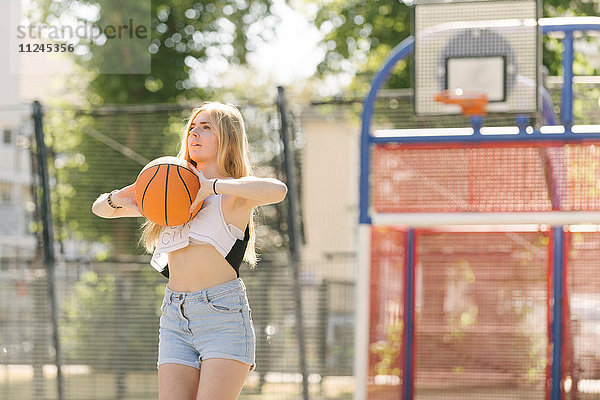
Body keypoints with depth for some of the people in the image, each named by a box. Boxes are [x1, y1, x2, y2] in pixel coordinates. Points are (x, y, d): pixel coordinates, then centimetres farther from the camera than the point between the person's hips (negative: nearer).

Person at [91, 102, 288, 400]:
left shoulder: (235, 193, 2)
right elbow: (100, 208, 24)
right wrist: (118, 199, 0)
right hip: (175, 318, 5)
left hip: (224, 313, -5)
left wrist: (211, 186, -20)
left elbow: (277, 190, -24)